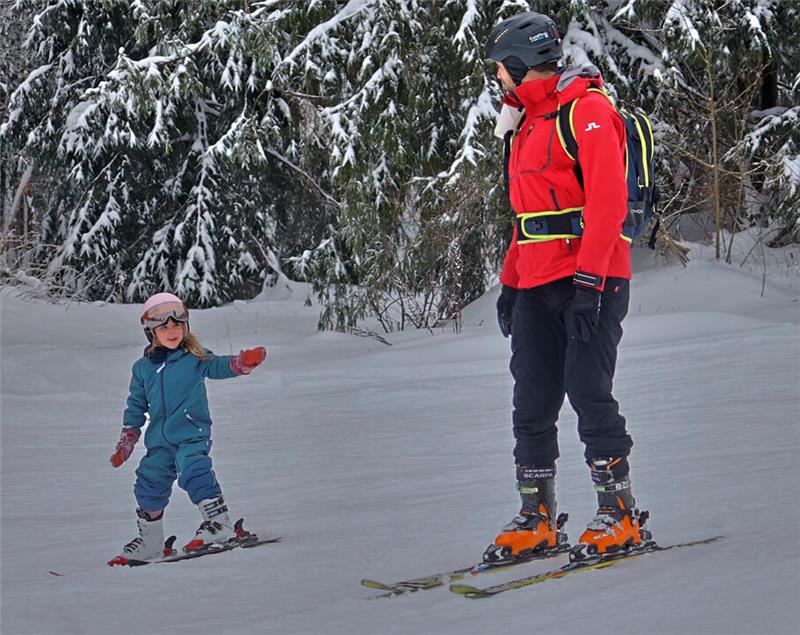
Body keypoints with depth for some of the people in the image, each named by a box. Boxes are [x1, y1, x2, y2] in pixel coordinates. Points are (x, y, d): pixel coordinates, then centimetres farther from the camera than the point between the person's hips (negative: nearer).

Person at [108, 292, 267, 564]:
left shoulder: (195, 359, 1)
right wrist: (125, 442, 17)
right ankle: (149, 541, 25)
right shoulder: (143, 368, 11)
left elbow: (218, 366, -14)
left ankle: (219, 523, -25)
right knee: (149, 484, 9)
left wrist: (243, 361, -36)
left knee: (194, 472, -27)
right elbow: (136, 406, 18)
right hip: (159, 441, 5)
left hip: (192, 434, -5)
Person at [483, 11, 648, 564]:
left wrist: (589, 281, -22)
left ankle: (621, 518, -1)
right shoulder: (531, 124, 22)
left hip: (589, 283, -8)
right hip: (537, 287, 8)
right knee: (532, 404, 4)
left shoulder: (587, 109, -7)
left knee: (589, 394, -10)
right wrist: (511, 281, 19)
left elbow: (608, 200, -16)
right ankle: (538, 522, 9)